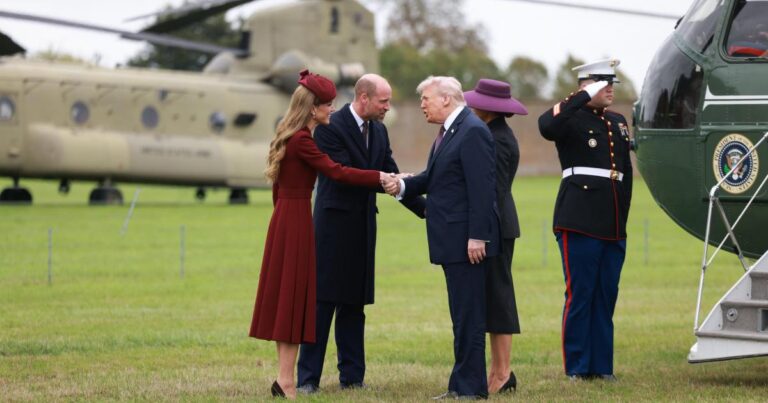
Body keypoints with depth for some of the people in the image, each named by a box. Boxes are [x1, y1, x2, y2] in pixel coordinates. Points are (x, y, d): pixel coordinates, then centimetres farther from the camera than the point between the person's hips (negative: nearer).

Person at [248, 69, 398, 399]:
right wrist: (380, 177, -20)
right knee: (295, 293, -6)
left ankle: (284, 376, 13)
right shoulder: (301, 140, -16)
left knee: (286, 294, 10)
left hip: (284, 217, 10)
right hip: (297, 219, -10)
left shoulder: (288, 137, 13)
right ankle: (286, 380, -5)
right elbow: (336, 172, -22)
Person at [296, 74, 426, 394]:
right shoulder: (330, 128, -12)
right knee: (323, 300, -5)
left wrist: (425, 209, 2)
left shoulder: (379, 132, 11)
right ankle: (308, 378, -1)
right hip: (334, 225, -7)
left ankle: (351, 376, 13)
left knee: (353, 303, 10)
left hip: (363, 228, 7)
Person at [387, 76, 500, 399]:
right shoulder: (448, 132, 16)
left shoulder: (473, 131, -15)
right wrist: (403, 186, 0)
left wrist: (477, 236, -23)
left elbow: (482, 187, -20)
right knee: (462, 314, 13)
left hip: (468, 239, -10)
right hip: (452, 240, 10)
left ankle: (470, 387, -3)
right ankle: (462, 385, 18)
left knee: (469, 315, -6)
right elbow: (433, 177, 19)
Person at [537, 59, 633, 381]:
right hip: (580, 222, -7)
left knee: (607, 296, 8)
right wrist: (585, 97, -22)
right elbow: (546, 126, -27)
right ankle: (577, 368, 1)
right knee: (579, 295, -4)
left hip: (614, 226, 7)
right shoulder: (571, 119, -2)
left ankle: (602, 366, 14)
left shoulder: (618, 122, 19)